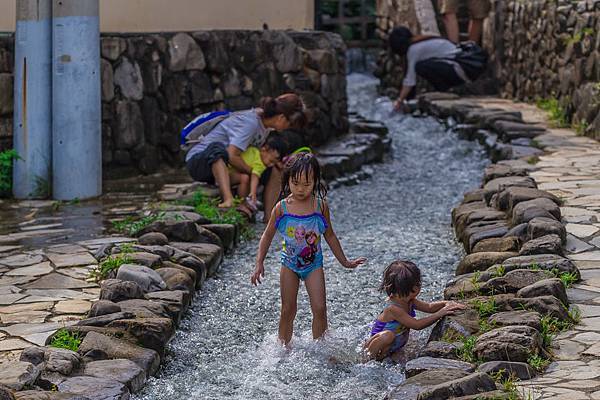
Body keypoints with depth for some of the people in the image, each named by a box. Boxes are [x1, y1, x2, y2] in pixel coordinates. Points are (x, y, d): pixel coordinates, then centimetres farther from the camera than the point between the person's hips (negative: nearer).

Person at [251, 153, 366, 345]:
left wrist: (344, 261, 10)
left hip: (313, 264, 0)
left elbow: (330, 236, 5)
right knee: (287, 311, 5)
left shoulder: (320, 206, -9)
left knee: (319, 309, -8)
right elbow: (268, 236, 0)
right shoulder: (281, 208, -11)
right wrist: (259, 264, -7)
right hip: (289, 264, 0)